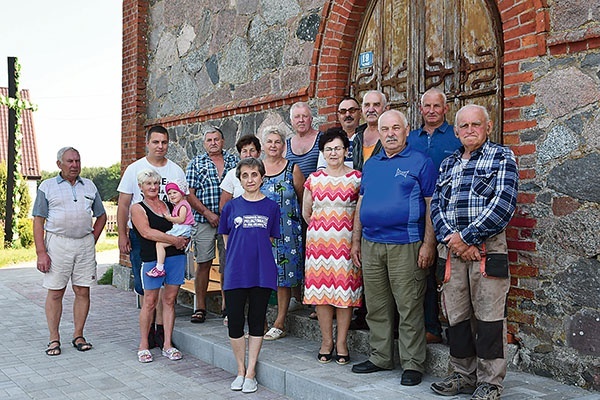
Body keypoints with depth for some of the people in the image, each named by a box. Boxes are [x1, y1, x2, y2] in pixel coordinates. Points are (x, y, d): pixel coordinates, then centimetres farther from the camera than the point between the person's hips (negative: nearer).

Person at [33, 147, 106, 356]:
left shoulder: (89, 186, 13)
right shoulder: (47, 186, 3)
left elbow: (101, 216, 20)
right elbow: (38, 221, -1)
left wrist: (92, 240, 8)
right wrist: (41, 252, -9)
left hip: (85, 243, 3)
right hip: (57, 243, -3)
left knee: (83, 291, 5)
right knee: (55, 292, 1)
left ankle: (78, 336, 16)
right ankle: (54, 339, 12)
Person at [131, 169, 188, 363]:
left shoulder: (169, 205, 16)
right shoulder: (138, 208, 2)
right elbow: (146, 232, -12)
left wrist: (184, 240, 1)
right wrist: (174, 239, -15)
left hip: (176, 256, 4)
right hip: (152, 259, -4)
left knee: (169, 300, 7)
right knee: (150, 302, 0)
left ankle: (167, 345, 13)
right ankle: (143, 345, 13)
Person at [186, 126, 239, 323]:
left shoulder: (234, 161, 10)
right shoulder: (196, 163, 6)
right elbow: (189, 194, 0)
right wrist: (208, 213, -10)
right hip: (204, 221, -1)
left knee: (228, 265, 5)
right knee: (203, 263, 2)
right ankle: (200, 307, 12)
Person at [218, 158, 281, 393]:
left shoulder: (271, 207, 4)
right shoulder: (231, 207, 5)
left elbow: (270, 238, 10)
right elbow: (226, 237, 14)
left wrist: (255, 253, 3)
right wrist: (239, 255, 6)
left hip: (262, 273, 0)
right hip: (236, 273, 1)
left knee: (257, 321, 5)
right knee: (235, 321, 2)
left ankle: (250, 373, 16)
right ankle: (240, 370, 20)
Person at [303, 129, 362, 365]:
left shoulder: (356, 178, 1)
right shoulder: (314, 178, 7)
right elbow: (306, 212, 17)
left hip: (346, 241, -2)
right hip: (318, 240, 2)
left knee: (345, 289, -1)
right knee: (320, 288, 3)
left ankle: (342, 343, 11)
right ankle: (326, 341, 16)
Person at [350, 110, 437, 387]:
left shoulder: (420, 162, -1)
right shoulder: (370, 164, 16)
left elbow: (431, 205, -5)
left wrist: (428, 244, -12)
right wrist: (356, 240, 15)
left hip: (405, 246, -5)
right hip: (371, 246, 6)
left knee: (409, 309, -1)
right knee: (376, 308, 12)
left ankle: (413, 364, 10)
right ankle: (380, 357, 25)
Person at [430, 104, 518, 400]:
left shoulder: (502, 157, 4)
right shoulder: (448, 164, 19)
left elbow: (503, 204, -9)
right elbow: (436, 205, 10)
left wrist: (466, 237, -12)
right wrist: (450, 239, -8)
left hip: (487, 247, -5)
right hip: (451, 249, 5)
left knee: (489, 317, -2)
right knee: (456, 316, 9)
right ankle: (463, 375, 22)